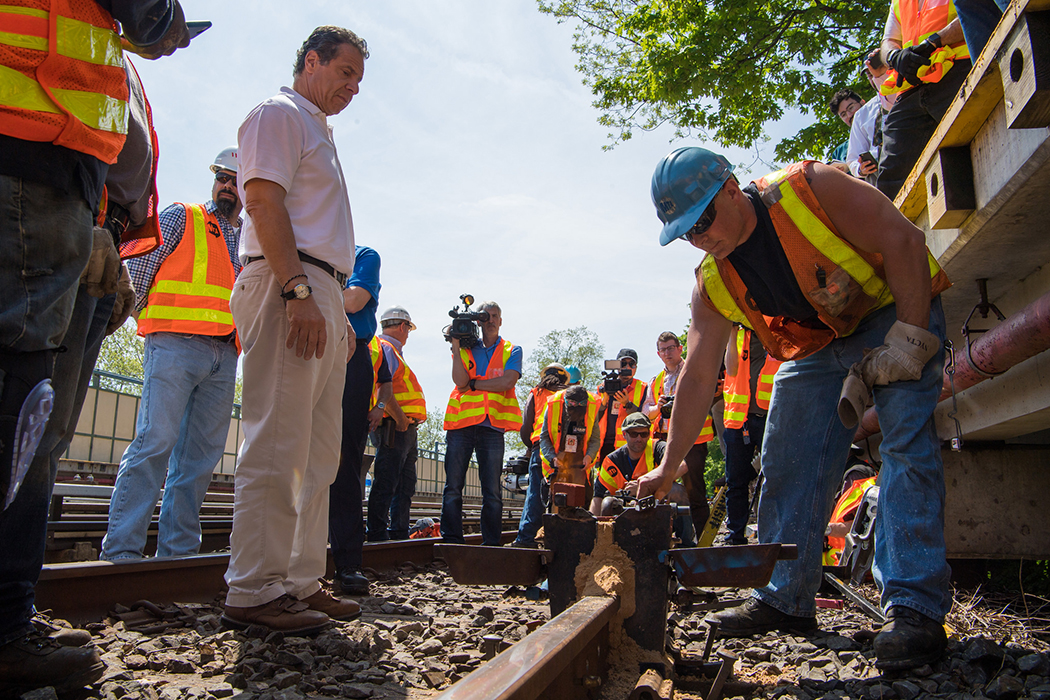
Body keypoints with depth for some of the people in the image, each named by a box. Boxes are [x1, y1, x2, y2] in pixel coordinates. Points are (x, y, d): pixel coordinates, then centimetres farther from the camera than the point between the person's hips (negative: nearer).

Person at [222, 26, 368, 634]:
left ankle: (302, 583, 14)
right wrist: (298, 292, -23)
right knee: (277, 447, -11)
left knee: (319, 454, 8)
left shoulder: (319, 135, 30)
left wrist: (340, 314, 19)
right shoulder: (280, 115, 2)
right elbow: (264, 202, -13)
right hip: (289, 287, -10)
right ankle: (253, 591, -5)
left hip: (322, 298, 10)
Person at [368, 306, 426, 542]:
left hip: (406, 428, 11)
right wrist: (399, 418, -19)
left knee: (405, 485, 13)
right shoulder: (385, 348, -7)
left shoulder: (392, 351, 26)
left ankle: (399, 533, 20)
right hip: (394, 426, -11)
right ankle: (377, 535, -5)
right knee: (386, 483, -8)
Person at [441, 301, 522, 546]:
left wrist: (473, 383, -3)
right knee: (453, 487, -1)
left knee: (492, 491, 0)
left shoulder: (512, 351, 12)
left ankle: (492, 543, 8)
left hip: (492, 426, -1)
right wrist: (455, 347, -4)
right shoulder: (465, 349, 15)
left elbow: (507, 382, -6)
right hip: (461, 424, 1)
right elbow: (460, 381, -3)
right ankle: (451, 541, 6)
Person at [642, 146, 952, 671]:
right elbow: (697, 376, -10)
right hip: (815, 347, 5)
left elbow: (901, 240, -22)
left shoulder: (809, 189, -24)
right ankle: (786, 599, 10)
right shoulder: (712, 286, -11)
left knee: (905, 444, -20)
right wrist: (668, 468, -13)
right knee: (786, 464, 0)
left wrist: (907, 338, -28)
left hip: (897, 312, -5)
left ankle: (915, 608, -16)